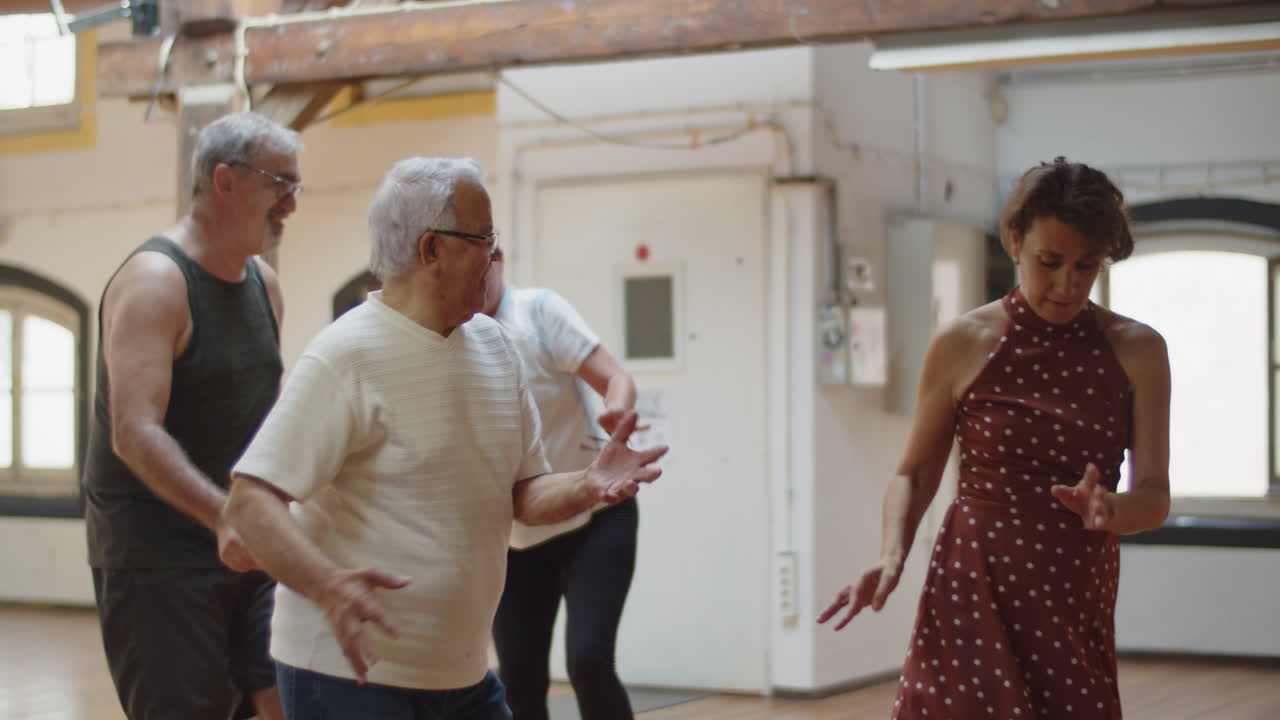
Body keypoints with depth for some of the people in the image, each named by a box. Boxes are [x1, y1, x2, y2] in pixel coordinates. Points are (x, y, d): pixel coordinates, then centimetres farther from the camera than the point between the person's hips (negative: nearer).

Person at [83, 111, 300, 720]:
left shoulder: (264, 284, 11)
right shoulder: (154, 281, -15)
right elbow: (136, 435, -27)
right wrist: (222, 518, -38)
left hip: (248, 549, 8)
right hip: (157, 551, -7)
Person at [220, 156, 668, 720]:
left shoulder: (493, 345, 8)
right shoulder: (346, 357, -16)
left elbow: (523, 494, 12)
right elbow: (250, 502, -21)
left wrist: (586, 486, -9)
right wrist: (328, 584, -38)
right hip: (350, 671, -7)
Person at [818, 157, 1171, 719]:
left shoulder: (1137, 351, 2)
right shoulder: (962, 345, -2)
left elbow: (1154, 497, -1)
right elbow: (914, 475, 6)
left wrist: (1110, 510, -24)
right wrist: (892, 556, -11)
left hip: (1079, 606, 2)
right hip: (976, 599, -2)